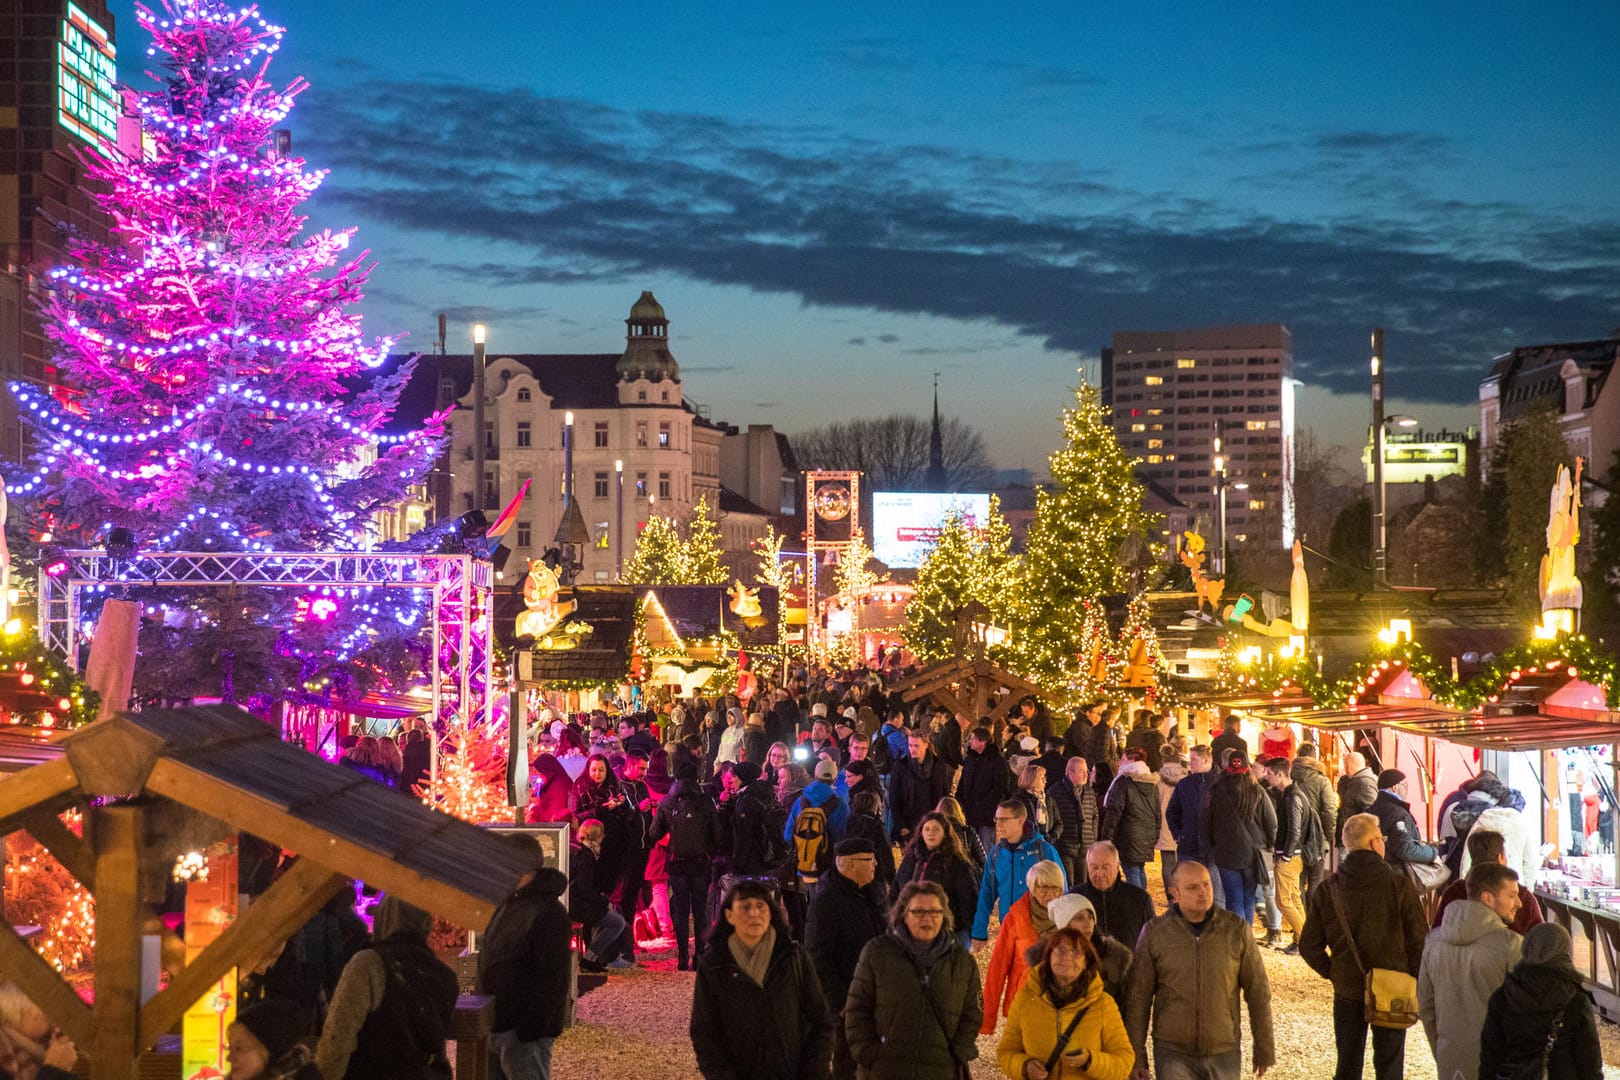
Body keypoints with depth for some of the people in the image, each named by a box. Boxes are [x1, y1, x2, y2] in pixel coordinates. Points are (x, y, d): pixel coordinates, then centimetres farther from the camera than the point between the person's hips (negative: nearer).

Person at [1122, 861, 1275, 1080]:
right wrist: (1136, 1056, 0)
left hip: (1224, 1054, 1)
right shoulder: (1154, 932, -4)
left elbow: (1258, 992, 4)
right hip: (1173, 1053, -1)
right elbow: (1138, 998, 0)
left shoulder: (1237, 930, -2)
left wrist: (1265, 1050, 5)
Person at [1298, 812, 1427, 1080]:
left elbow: (1309, 946, -2)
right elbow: (1418, 941, -10)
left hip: (1347, 990, 3)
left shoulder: (1326, 890, -2)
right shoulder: (1399, 885, -11)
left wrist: (1333, 973, 10)